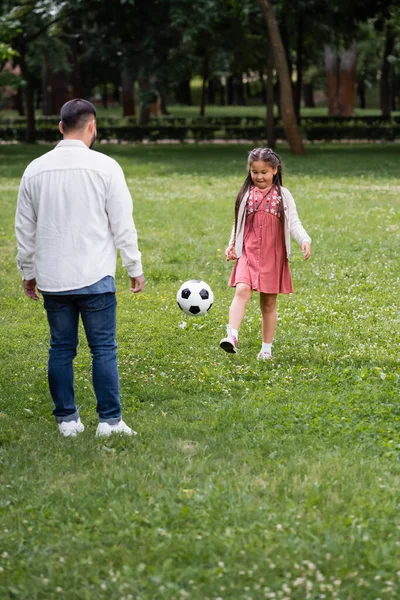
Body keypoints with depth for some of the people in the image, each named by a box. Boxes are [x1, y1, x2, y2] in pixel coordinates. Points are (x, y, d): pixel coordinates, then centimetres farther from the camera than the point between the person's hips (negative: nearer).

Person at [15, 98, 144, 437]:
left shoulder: (36, 169, 4)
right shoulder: (105, 167, -7)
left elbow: (24, 228, 11)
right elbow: (123, 224, -5)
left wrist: (28, 272, 21)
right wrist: (135, 268, 5)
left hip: (52, 279, 3)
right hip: (95, 277, -3)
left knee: (61, 349, 10)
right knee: (104, 349, 3)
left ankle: (67, 419, 14)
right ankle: (110, 420, 3)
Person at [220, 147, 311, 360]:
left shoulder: (283, 195, 3)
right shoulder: (246, 194, 8)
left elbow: (293, 223, -2)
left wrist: (305, 240, -18)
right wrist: (232, 245, 10)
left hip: (274, 256, 0)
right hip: (249, 253, 0)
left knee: (269, 303, 6)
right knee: (242, 290, -23)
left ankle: (267, 348, 17)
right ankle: (232, 336, -36)